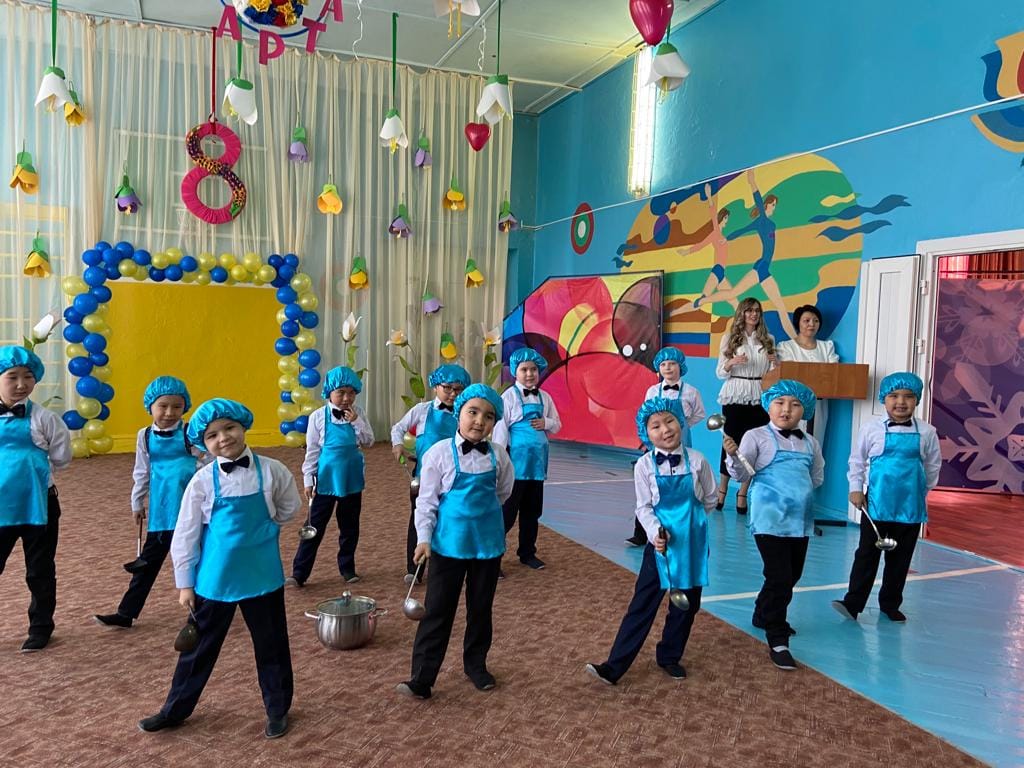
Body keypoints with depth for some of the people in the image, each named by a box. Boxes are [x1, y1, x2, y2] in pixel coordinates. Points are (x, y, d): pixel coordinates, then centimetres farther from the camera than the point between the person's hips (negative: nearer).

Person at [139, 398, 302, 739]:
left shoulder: (272, 471, -9)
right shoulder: (203, 480, -9)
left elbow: (289, 509, 9)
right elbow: (185, 535, -3)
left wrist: (258, 528, 7)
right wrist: (184, 583, -1)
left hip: (262, 575, 0)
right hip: (214, 579, 0)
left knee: (271, 644, 13)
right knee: (200, 646, 15)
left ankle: (278, 709, 32)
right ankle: (175, 709, 36)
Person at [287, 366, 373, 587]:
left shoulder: (357, 413, -1)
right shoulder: (318, 417, -8)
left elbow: (368, 442, -2)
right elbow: (312, 450, -3)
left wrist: (356, 422, -16)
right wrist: (308, 479, -3)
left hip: (351, 478, 2)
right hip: (326, 478, -2)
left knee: (349, 525, 13)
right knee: (315, 526, 2)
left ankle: (347, 568, 28)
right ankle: (299, 573, 9)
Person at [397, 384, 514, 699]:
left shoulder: (498, 457, -3)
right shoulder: (440, 453, -11)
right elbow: (427, 500, -7)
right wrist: (424, 538, -10)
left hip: (488, 541, 3)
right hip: (450, 542, -3)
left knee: (481, 607, 16)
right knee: (438, 610, 1)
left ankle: (476, 664, 34)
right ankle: (422, 678, 9)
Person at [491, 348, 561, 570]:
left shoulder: (544, 397, 9)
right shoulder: (509, 396, -7)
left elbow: (557, 424, 15)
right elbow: (500, 427, -10)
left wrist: (546, 423, -7)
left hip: (537, 459, 6)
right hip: (517, 458, -6)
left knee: (532, 509, 14)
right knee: (508, 510, -4)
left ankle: (527, 552, 29)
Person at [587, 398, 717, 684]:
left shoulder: (696, 461, -5)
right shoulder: (644, 466, -8)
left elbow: (710, 498, 9)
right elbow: (644, 507, -7)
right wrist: (656, 531, -22)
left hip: (693, 541, 2)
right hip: (661, 540, -2)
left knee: (687, 603, 12)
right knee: (643, 603, -2)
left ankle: (670, 656, 32)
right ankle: (614, 666, 2)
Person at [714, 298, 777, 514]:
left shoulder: (768, 340, 11)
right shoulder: (730, 338, 5)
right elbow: (720, 373, 2)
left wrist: (775, 363, -8)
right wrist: (732, 362, -17)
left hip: (759, 397, 2)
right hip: (735, 396, -2)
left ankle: (742, 494, 11)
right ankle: (722, 491, 14)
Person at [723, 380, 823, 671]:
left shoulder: (810, 443, 10)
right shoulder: (757, 436, -5)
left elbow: (818, 477, 21)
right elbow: (742, 474, -10)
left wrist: (801, 490, 6)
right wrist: (733, 455, -28)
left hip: (801, 520, 7)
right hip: (770, 519, -6)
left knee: (792, 576, 18)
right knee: (779, 577, -8)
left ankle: (764, 615, 41)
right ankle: (777, 642, 3)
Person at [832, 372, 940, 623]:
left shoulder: (926, 432, -1)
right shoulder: (872, 429, -5)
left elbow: (933, 465, 11)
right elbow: (857, 460, 4)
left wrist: (922, 490, 14)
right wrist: (855, 488, -1)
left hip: (910, 506, 2)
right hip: (876, 503, -2)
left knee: (900, 558, 12)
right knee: (866, 554, 1)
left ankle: (890, 604, 26)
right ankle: (852, 603, 5)